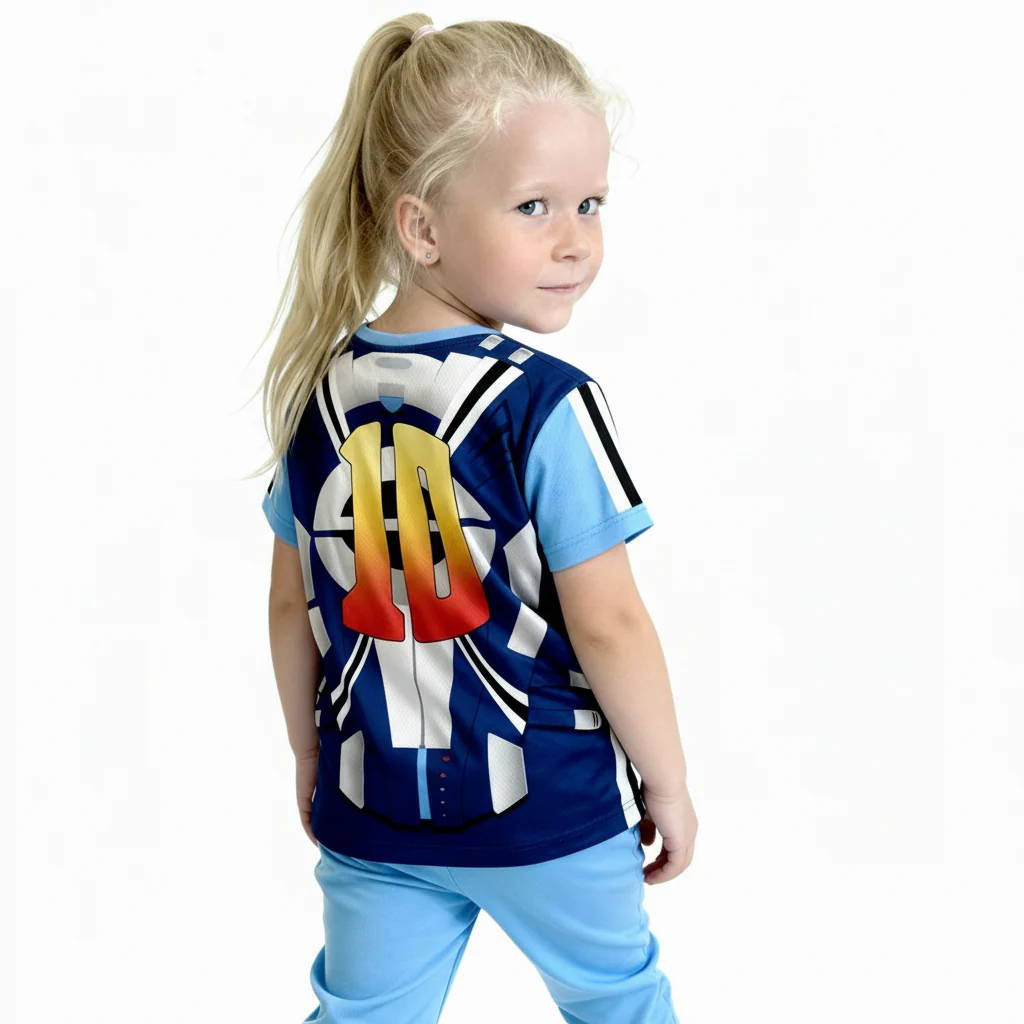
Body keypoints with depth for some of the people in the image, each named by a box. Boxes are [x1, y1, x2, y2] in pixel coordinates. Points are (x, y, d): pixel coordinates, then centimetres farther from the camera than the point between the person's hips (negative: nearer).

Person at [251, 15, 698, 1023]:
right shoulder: (545, 406, -20)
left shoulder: (319, 393, -3)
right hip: (547, 807, -4)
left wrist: (312, 759, 18)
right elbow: (607, 626, -18)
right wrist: (668, 783, -4)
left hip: (370, 805, 4)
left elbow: (292, 608, 4)